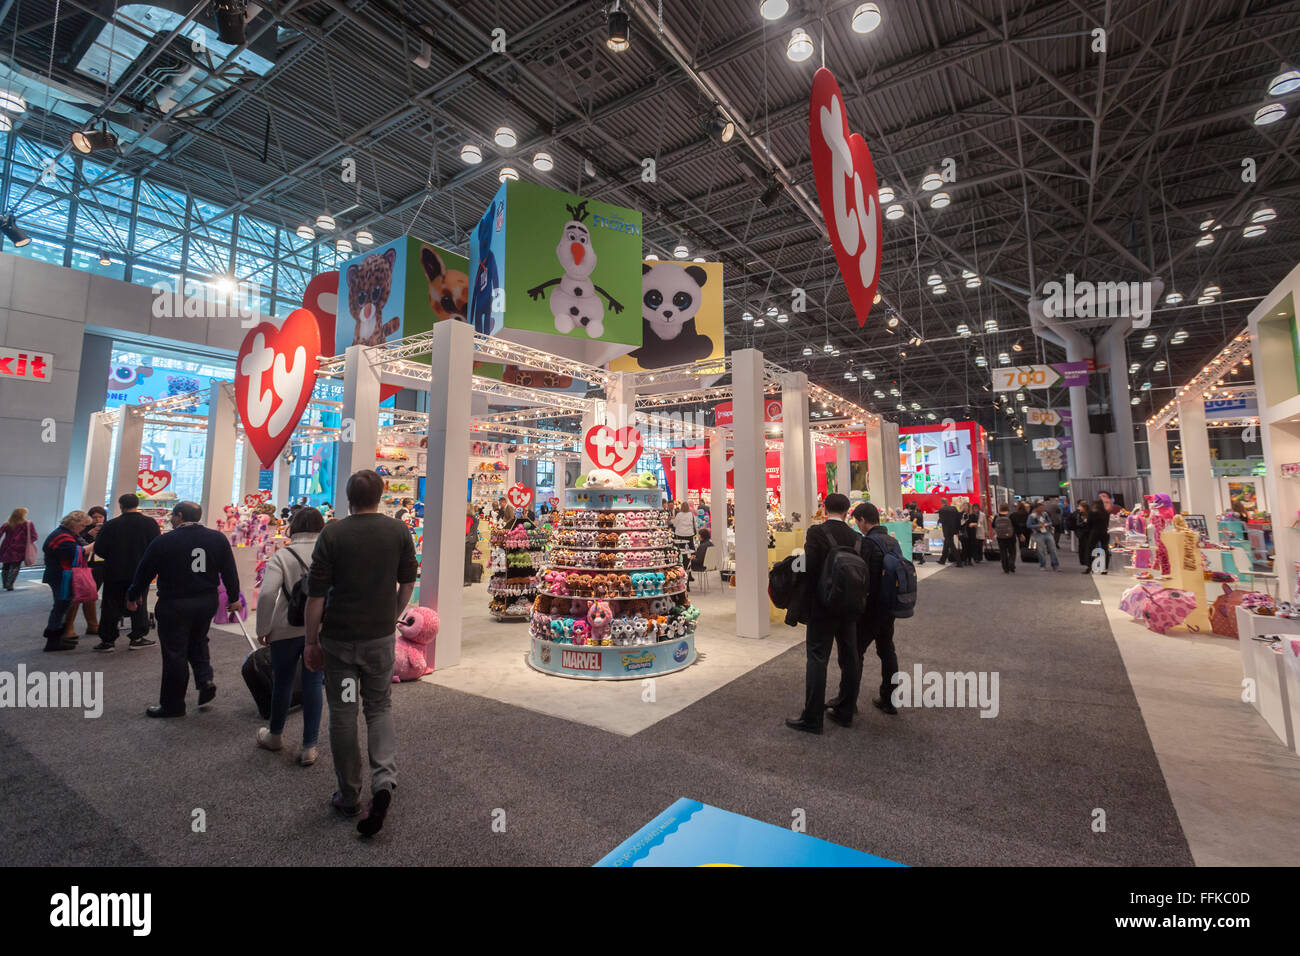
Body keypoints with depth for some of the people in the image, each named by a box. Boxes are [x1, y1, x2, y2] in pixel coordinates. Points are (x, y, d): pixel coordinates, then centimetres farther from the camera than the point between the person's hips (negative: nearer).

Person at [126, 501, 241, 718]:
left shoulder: (163, 541, -11)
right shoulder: (218, 538, 1)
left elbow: (144, 572, -1)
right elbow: (229, 571, 5)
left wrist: (133, 596, 16)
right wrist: (233, 598, 15)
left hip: (174, 605, -4)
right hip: (207, 602, 4)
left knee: (174, 653, 5)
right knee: (198, 641, 24)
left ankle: (172, 705, 16)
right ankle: (205, 679, 6)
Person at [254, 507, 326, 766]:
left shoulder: (282, 556, -8)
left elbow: (267, 594, -18)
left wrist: (262, 629, -5)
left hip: (287, 630, -1)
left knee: (282, 682, 19)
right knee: (313, 684, 9)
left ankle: (275, 735, 41)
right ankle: (309, 747, 14)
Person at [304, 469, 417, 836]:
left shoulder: (332, 534, -9)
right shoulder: (399, 531, -4)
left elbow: (316, 594, -8)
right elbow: (407, 583, 4)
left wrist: (311, 641, 2)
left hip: (339, 637, -1)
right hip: (381, 636, 2)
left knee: (343, 713, 12)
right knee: (379, 707, 16)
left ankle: (349, 795, 24)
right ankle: (384, 779, -2)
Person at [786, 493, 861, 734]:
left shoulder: (816, 532, -12)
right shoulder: (855, 536, 2)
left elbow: (809, 568, -19)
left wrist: (803, 606, -9)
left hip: (822, 607, -5)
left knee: (817, 660, 1)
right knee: (849, 659, 15)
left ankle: (812, 718, 7)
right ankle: (845, 712, 27)